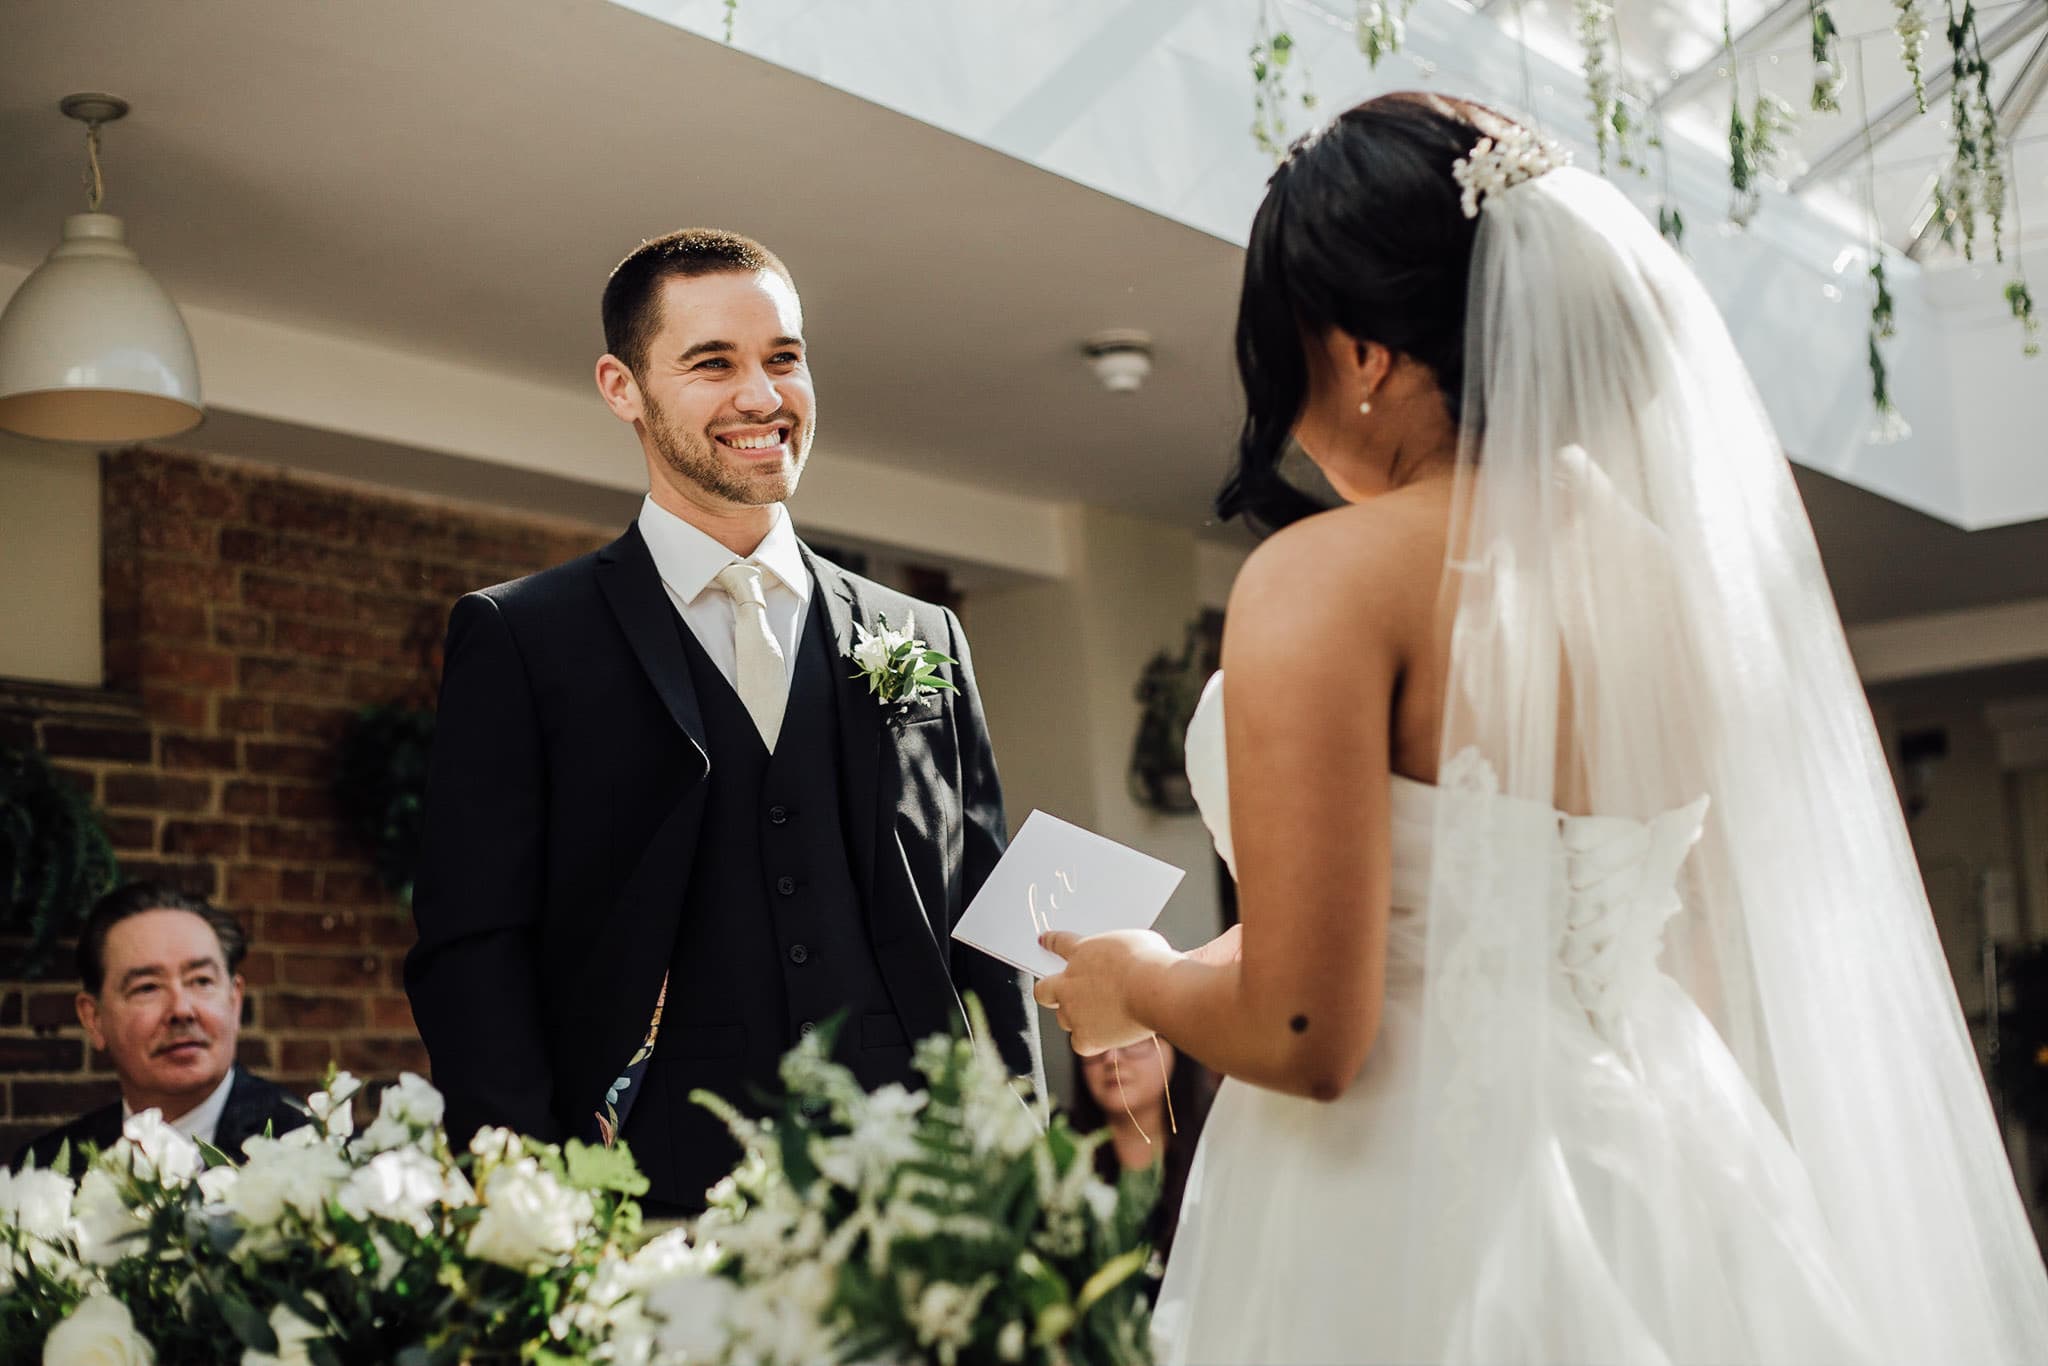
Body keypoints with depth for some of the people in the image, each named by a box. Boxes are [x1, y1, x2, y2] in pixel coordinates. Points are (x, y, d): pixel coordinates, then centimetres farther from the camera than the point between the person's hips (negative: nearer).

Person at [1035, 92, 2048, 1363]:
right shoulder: (1676, 571, 4)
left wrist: (1141, 985, 0)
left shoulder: (1332, 575, -15)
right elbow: (1717, 984, 12)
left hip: (1402, 1234, -6)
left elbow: (1306, 1035, -20)